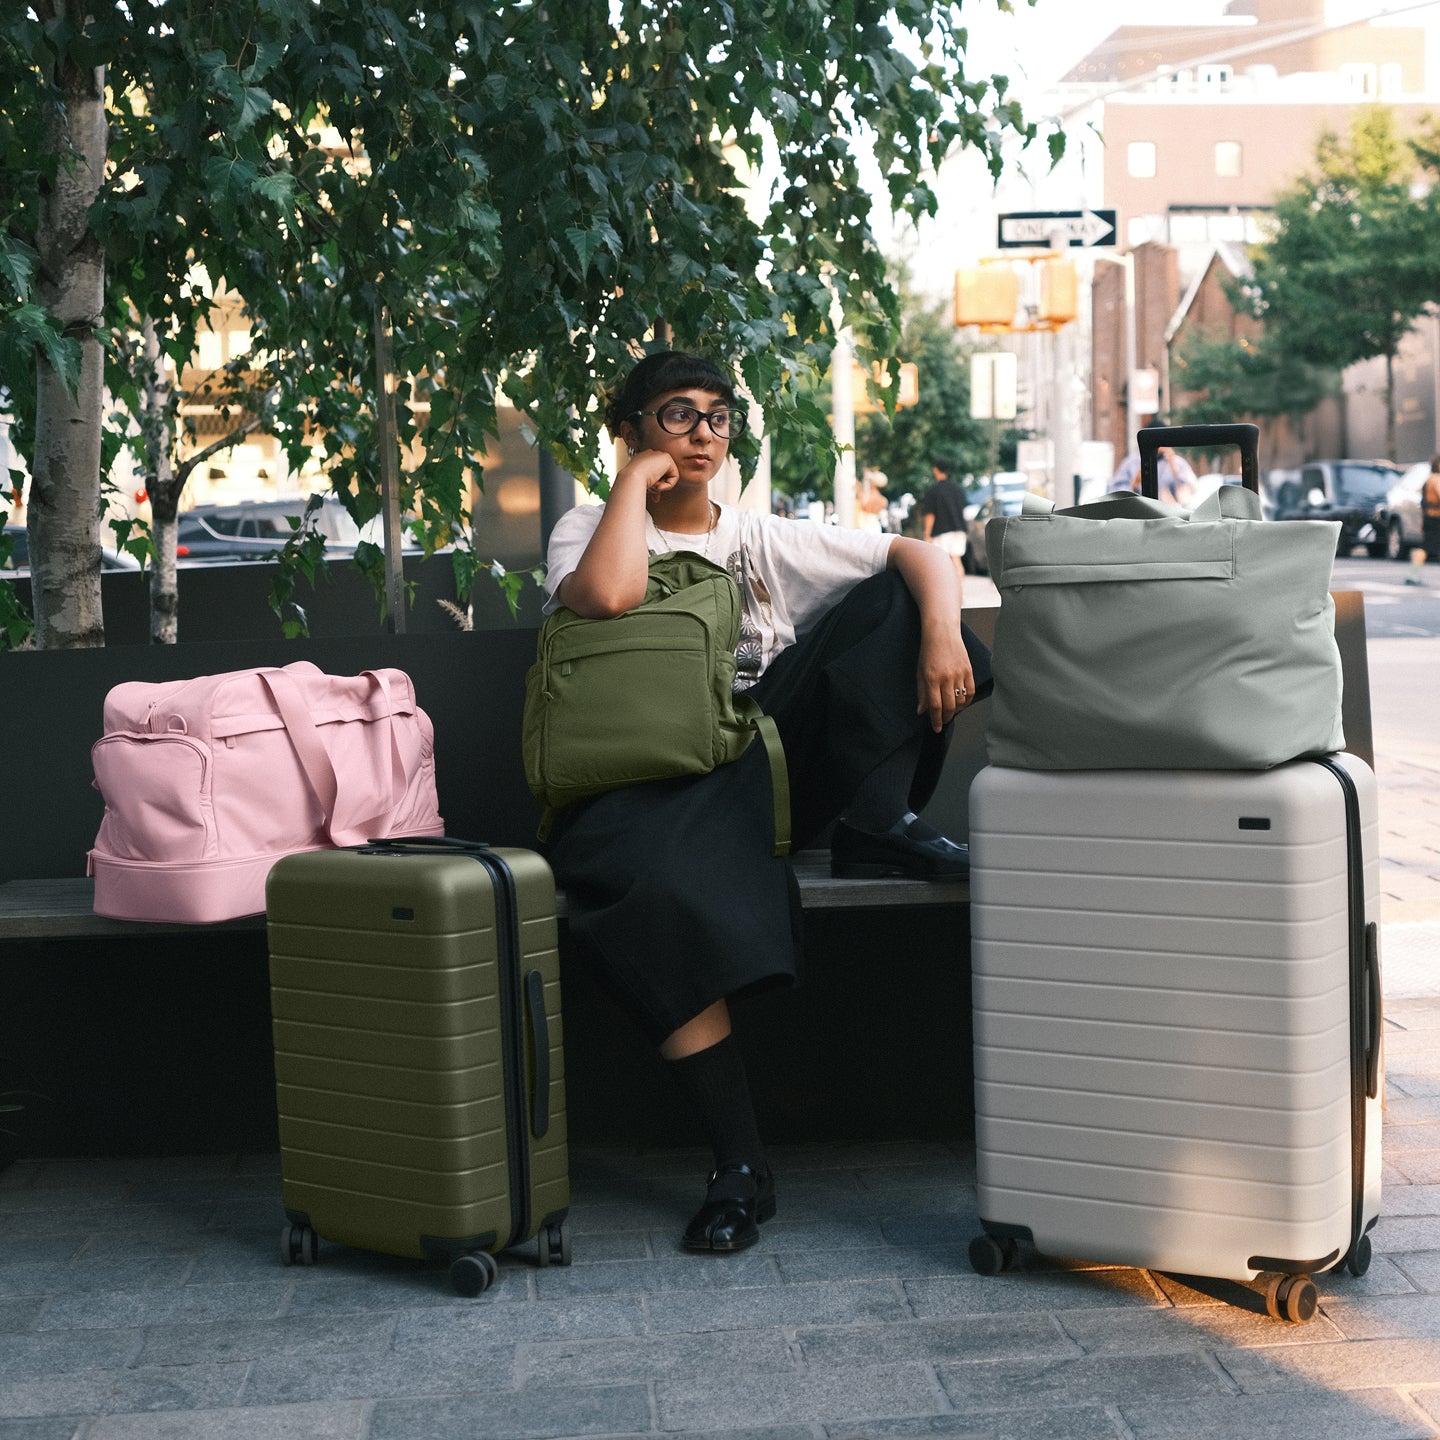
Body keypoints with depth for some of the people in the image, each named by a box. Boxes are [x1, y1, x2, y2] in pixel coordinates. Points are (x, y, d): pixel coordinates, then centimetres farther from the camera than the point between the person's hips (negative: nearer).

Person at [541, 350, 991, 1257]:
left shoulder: (767, 541, 18)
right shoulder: (589, 531, 12)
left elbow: (923, 558, 7)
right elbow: (609, 595, -15)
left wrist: (941, 632, -16)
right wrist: (638, 478, -1)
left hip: (774, 761, 3)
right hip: (651, 786, -3)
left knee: (896, 599, -8)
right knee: (655, 889, -40)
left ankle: (877, 825, -19)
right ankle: (740, 1166, -34)